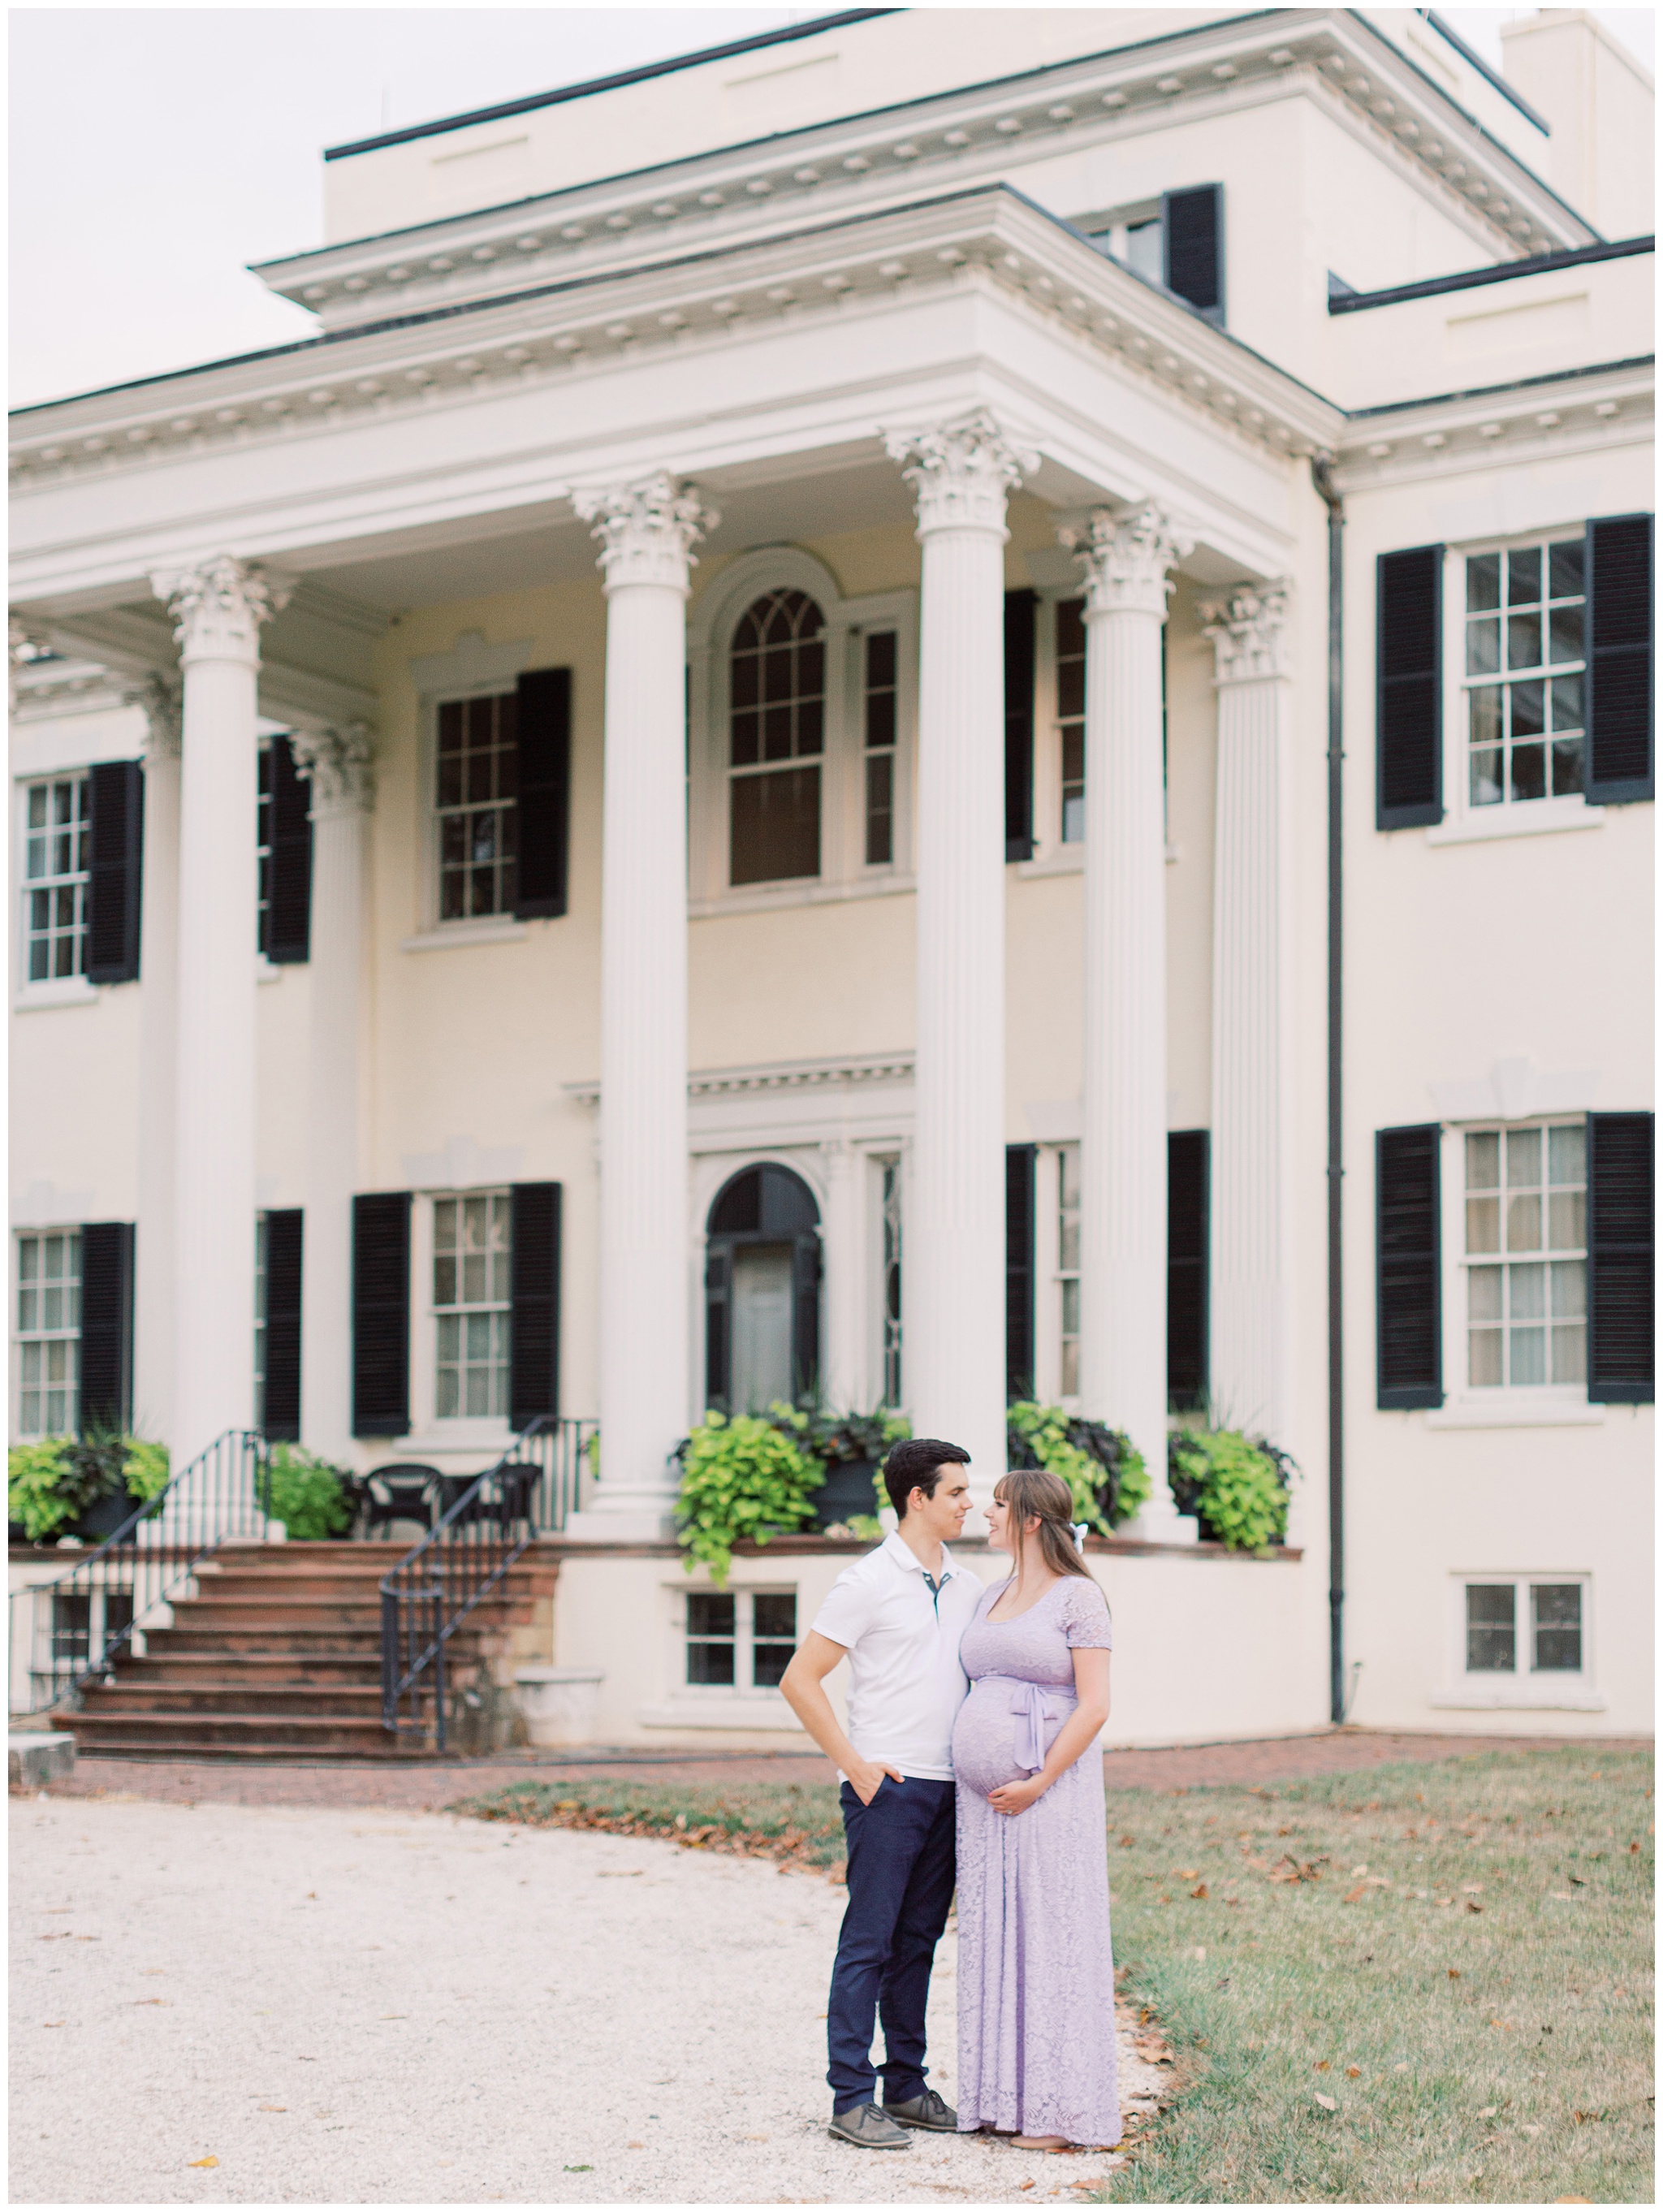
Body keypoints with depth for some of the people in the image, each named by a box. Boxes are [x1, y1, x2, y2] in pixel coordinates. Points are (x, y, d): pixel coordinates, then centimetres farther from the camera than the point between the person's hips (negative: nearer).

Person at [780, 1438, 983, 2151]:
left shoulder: (966, 1586, 13)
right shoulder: (867, 1583, -7)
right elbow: (800, 1680, -7)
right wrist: (854, 1764, -12)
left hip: (948, 1787, 7)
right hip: (887, 1788, -7)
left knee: (918, 1941, 11)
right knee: (869, 1942, -5)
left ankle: (906, 2085, 18)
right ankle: (851, 2098, -2)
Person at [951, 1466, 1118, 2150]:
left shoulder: (1078, 1598, -8)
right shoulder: (990, 1598, 15)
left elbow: (1094, 1706, -13)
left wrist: (1038, 1784, -17)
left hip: (1051, 1792, -7)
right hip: (983, 1796, 7)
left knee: (1052, 1934, -4)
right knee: (994, 1935, 7)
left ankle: (1061, 2105, 1)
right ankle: (1005, 2094, 13)